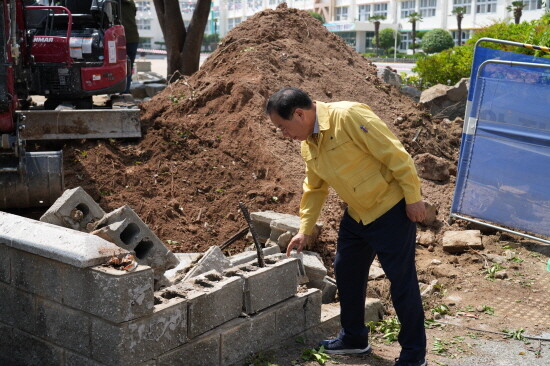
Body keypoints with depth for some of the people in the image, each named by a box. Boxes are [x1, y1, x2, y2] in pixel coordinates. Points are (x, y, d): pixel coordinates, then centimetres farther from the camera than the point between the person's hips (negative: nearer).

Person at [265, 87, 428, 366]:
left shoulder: (348, 116, -24)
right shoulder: (307, 143, 3)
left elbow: (395, 154, -22)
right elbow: (314, 188, 15)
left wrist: (413, 198, -19)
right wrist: (304, 229, 13)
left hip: (391, 209, -8)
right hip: (356, 215, 9)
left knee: (402, 281, -1)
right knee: (346, 271, 15)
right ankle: (354, 338, 34)